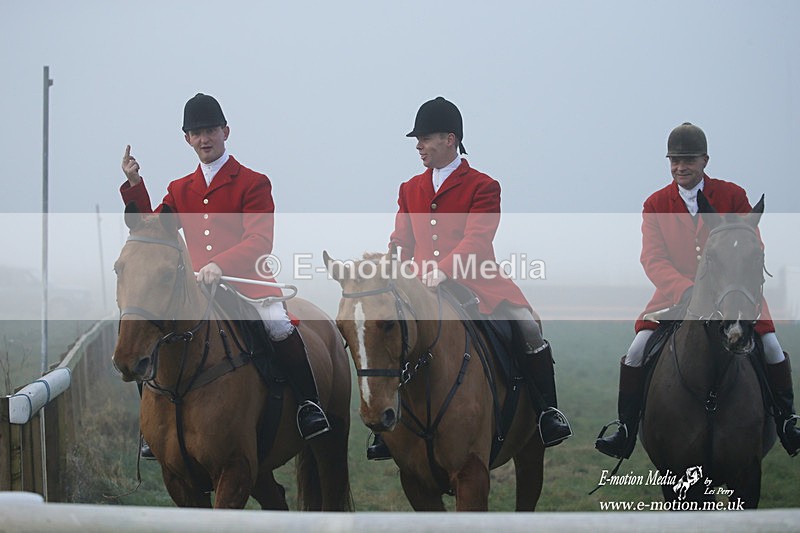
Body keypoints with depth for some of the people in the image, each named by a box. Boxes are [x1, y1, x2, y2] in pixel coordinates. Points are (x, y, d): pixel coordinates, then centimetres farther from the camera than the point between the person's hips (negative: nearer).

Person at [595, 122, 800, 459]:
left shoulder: (733, 196, -1)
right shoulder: (656, 204, 1)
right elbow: (653, 258, -8)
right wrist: (684, 289, -26)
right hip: (675, 293, 1)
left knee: (772, 348, -15)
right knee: (636, 352, -15)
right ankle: (625, 430, -3)